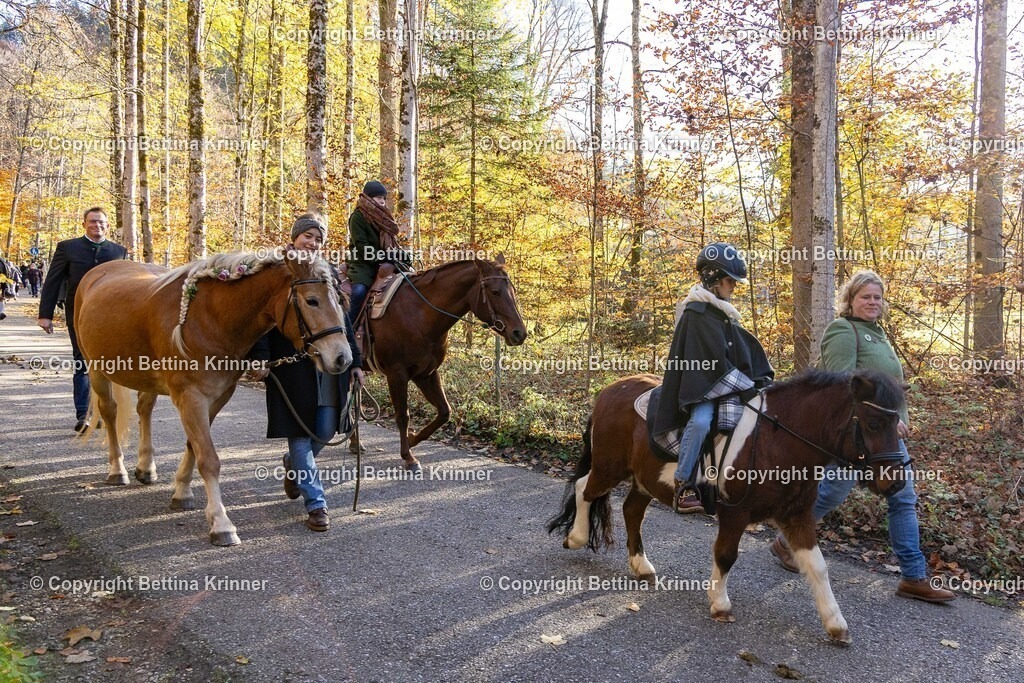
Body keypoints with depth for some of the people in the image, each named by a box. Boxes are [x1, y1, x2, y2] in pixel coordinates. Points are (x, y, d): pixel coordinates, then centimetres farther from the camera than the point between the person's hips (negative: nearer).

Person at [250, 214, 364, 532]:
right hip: (291, 365, -4)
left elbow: (343, 320, 14)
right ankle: (316, 504, 7)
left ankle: (294, 465, 39)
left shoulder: (329, 273, 12)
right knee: (300, 434, -1)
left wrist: (355, 362, 10)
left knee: (325, 431, 6)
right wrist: (261, 358, -17)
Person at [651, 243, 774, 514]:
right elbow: (716, 362, -18)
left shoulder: (723, 313, 17)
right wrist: (747, 387, -16)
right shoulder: (697, 313, -11)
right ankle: (683, 486, -26)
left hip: (727, 386, 9)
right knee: (701, 421, -35)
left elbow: (750, 350, 15)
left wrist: (763, 383, 1)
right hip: (701, 385, -9)